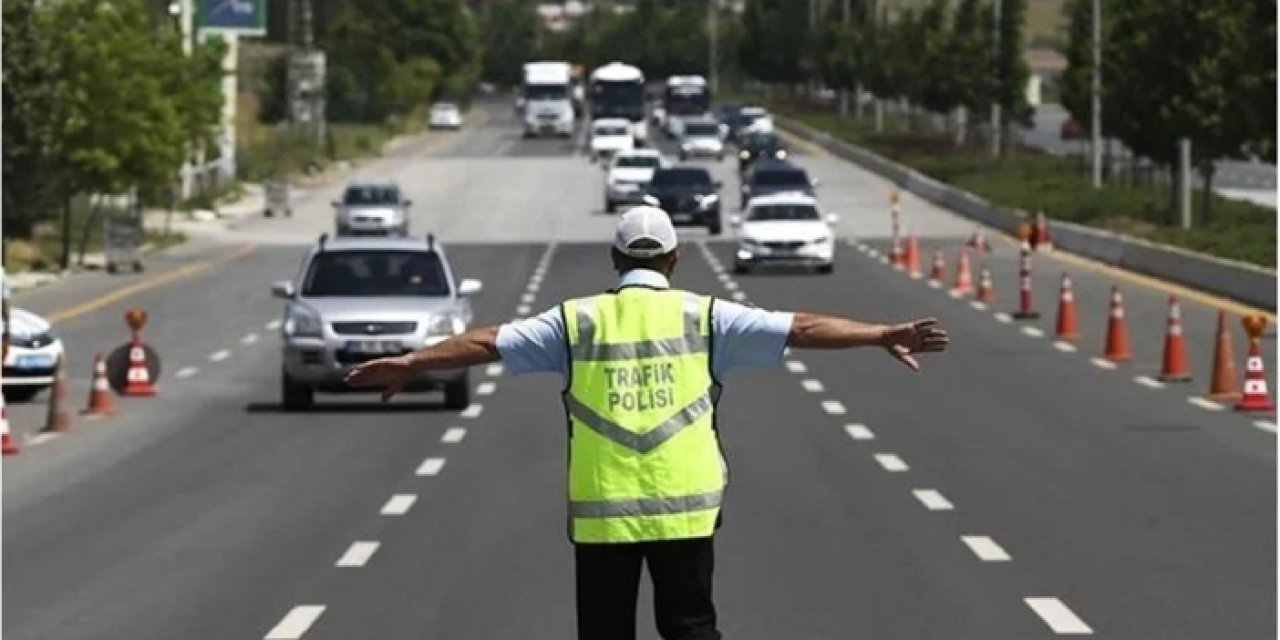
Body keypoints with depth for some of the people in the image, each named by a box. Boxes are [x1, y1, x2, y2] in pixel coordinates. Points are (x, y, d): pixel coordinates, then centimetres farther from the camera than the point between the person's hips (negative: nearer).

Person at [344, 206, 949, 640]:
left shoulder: (577, 320, 3)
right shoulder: (704, 317, 2)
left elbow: (488, 342, 5)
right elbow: (800, 328, -1)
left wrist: (410, 362, 13)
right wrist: (883, 335, 2)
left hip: (600, 511, 0)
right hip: (685, 508, 0)